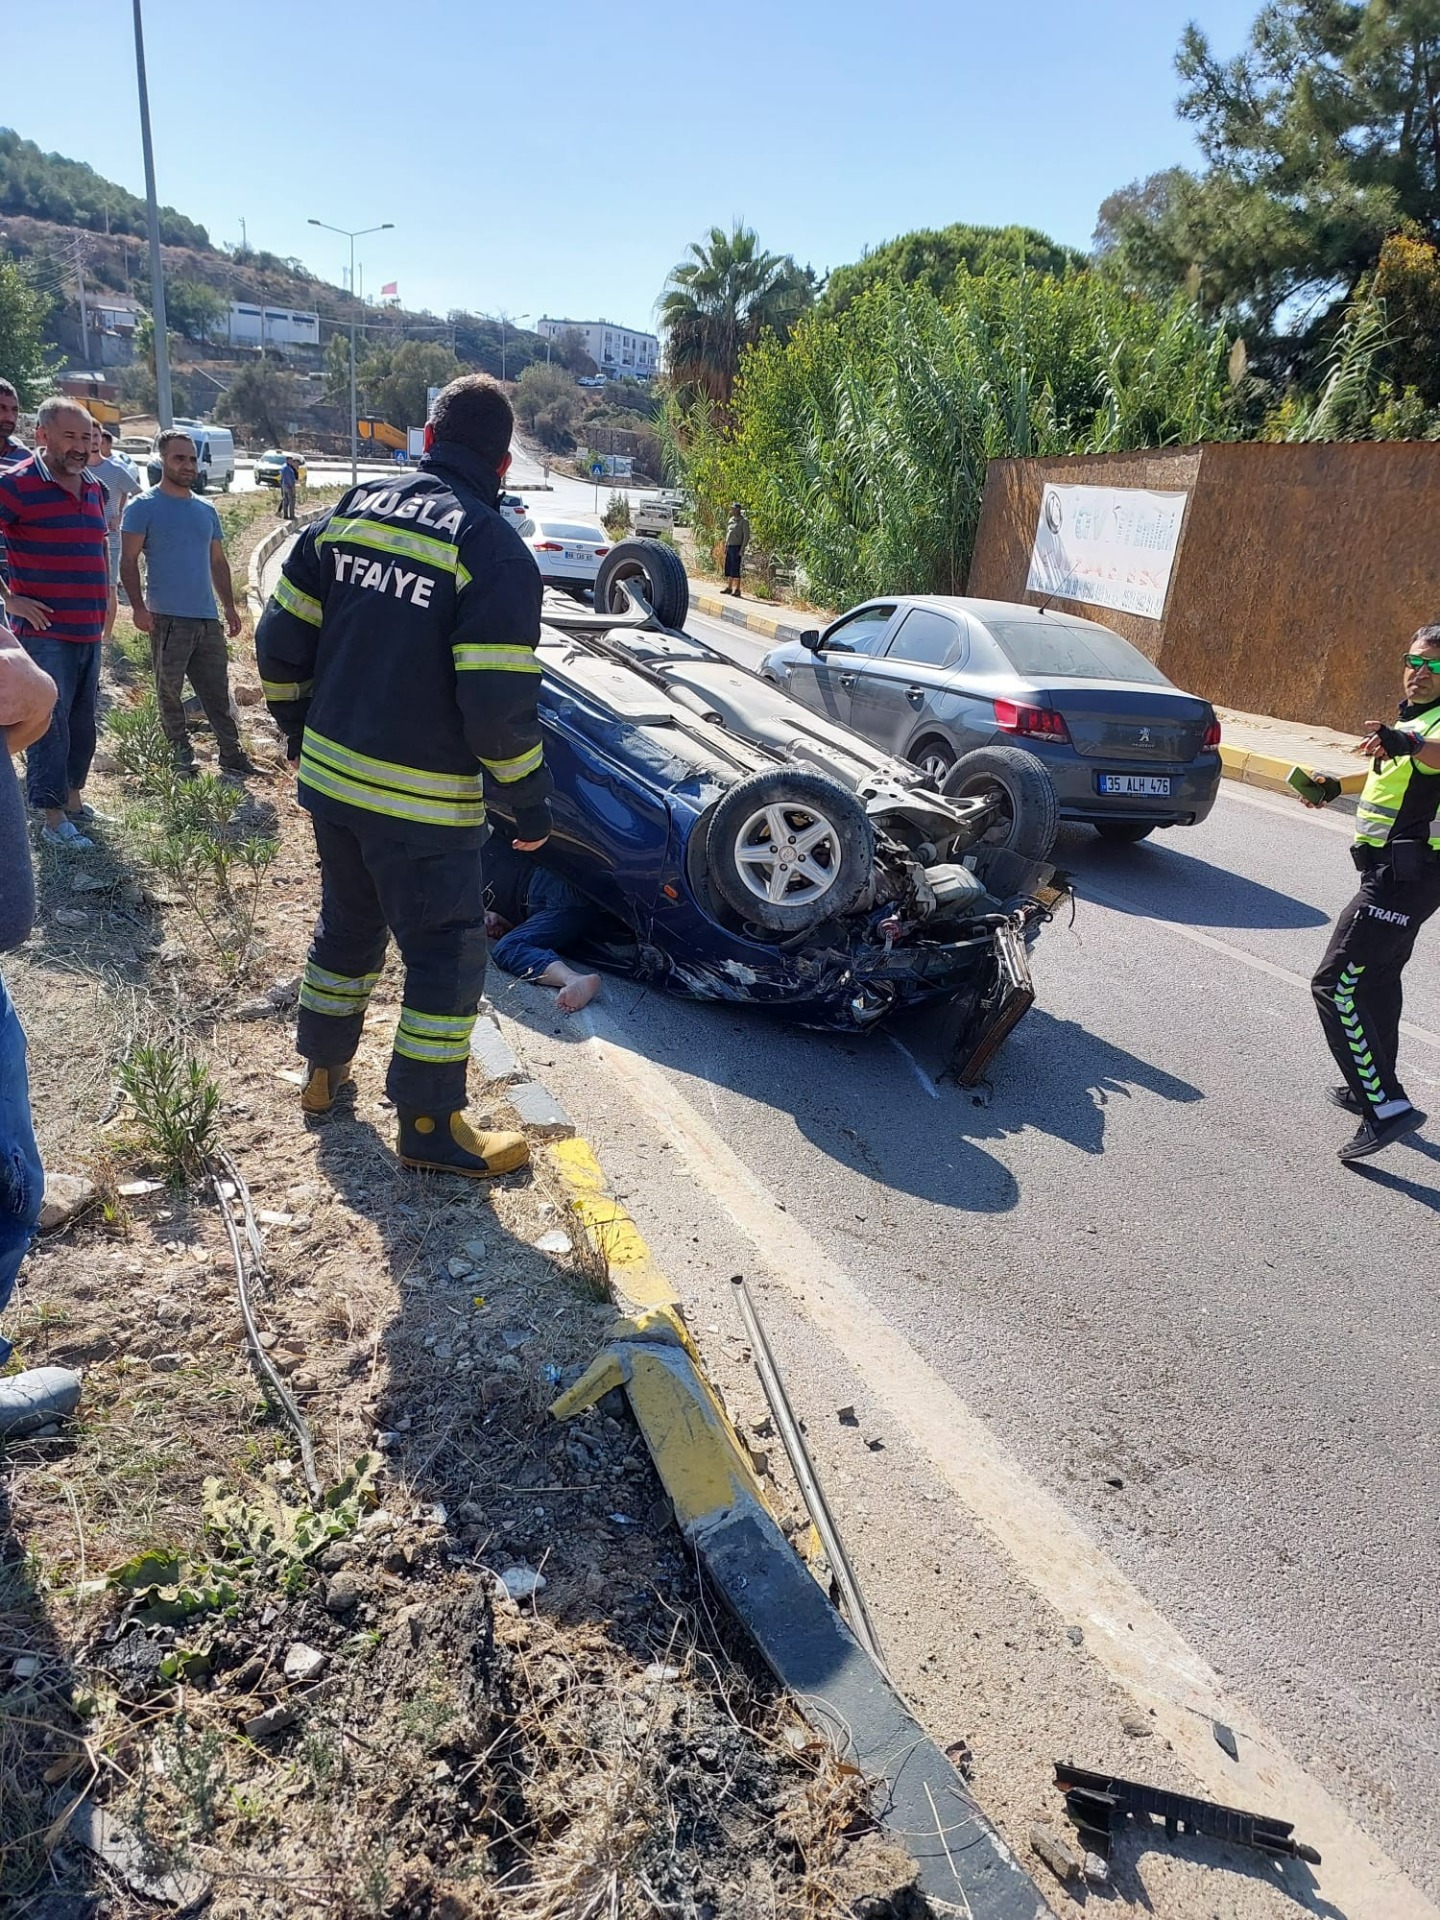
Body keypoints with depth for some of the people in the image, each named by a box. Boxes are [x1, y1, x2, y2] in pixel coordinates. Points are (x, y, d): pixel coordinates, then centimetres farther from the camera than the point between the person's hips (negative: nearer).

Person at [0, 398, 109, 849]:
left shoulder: (93, 488, 12)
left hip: (90, 631, 7)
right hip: (45, 632, -7)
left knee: (82, 722, 15)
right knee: (50, 723, -3)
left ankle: (73, 797, 29)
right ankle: (54, 819, 3)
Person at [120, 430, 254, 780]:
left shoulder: (206, 510, 14)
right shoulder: (143, 507, -3)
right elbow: (128, 561, -6)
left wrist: (229, 606, 14)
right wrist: (138, 606, -17)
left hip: (208, 619, 5)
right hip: (167, 619, -5)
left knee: (218, 692, 6)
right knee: (169, 692, 4)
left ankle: (232, 756, 11)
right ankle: (180, 758, 13)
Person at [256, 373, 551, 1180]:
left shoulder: (350, 513, 5)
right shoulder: (493, 551, -14)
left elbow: (281, 639, 8)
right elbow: (500, 702, -20)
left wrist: (301, 732, 22)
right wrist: (531, 801, -8)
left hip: (329, 776, 7)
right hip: (423, 803, -7)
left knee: (348, 924, 25)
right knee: (448, 953, 6)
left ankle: (325, 1069, 41)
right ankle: (430, 1126, 15)